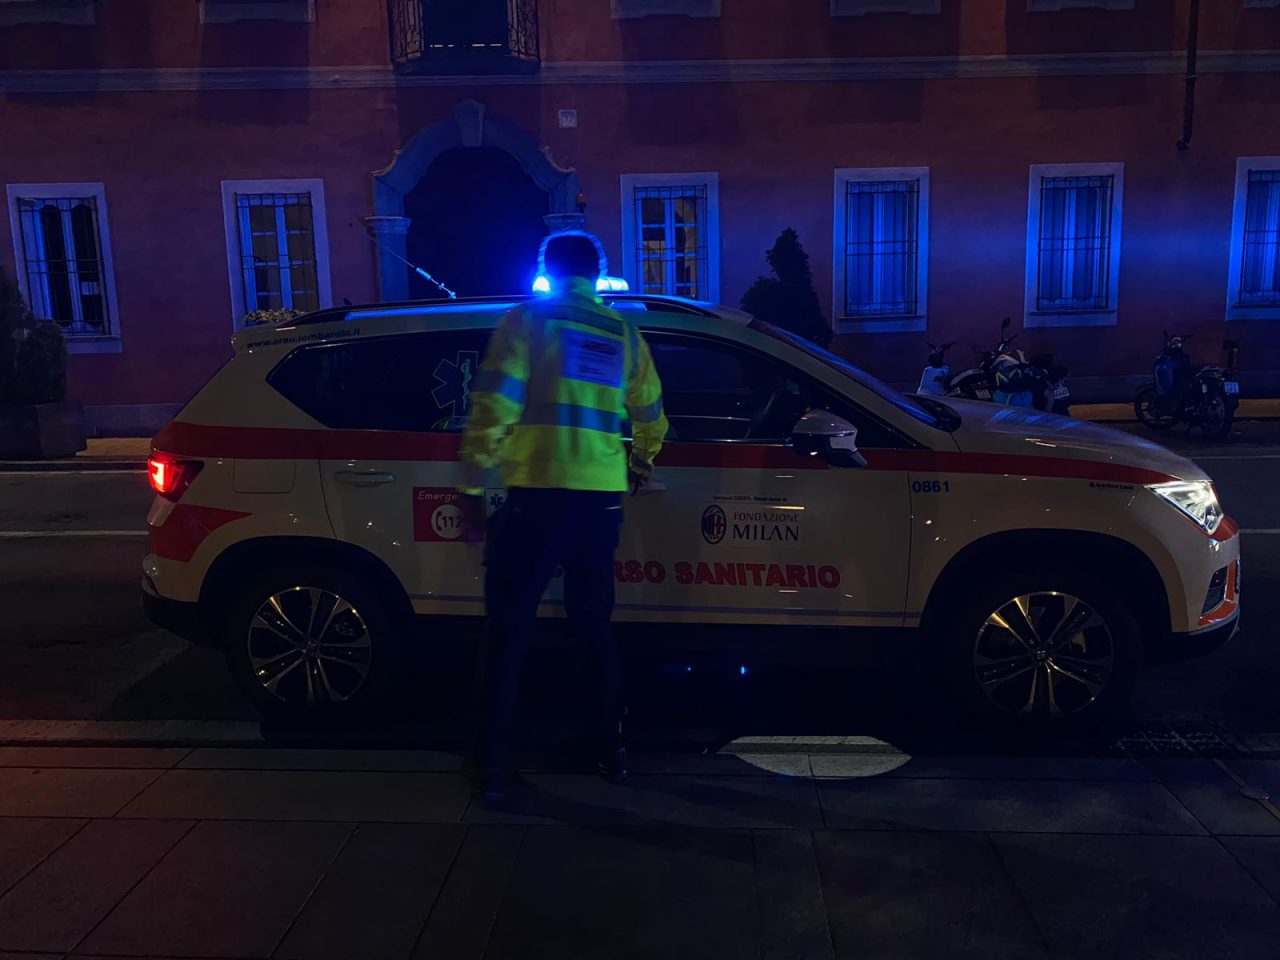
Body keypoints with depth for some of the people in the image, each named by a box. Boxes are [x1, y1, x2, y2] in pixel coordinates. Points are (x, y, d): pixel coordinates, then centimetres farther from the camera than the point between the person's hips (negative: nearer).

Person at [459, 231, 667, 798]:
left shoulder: (529, 320, 2)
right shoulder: (625, 335, 15)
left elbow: (493, 404, -8)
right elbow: (651, 417, 23)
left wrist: (474, 480, -2)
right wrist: (642, 464, 42)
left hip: (538, 492, -4)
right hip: (603, 497, 4)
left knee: (508, 628, 6)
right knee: (593, 624, 18)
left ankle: (492, 764, 12)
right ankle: (609, 750, 25)